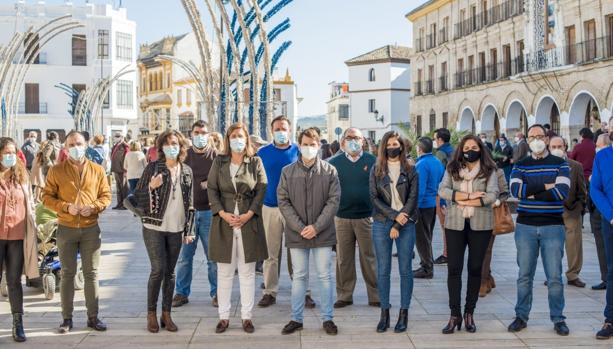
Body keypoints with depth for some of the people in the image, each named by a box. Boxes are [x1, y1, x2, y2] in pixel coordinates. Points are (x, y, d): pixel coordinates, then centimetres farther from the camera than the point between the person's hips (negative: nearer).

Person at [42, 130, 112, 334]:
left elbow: (106, 195, 7)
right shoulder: (56, 171, 1)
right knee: (68, 273, 6)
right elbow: (47, 197, 0)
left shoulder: (97, 170, 5)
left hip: (91, 228, 1)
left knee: (91, 273, 5)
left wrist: (93, 207, -12)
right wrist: (66, 207, -15)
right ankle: (67, 318, 14)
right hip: (66, 228, -1)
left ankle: (93, 316, 14)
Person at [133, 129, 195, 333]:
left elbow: (189, 202, 11)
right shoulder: (153, 168, -3)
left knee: (170, 272, 7)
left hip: (176, 229, 3)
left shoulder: (187, 171, 7)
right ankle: (151, 314, 9)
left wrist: (188, 230, 8)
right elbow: (137, 196, -2)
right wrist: (151, 187, -21)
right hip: (154, 227, -3)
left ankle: (166, 314, 16)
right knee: (158, 270, -6)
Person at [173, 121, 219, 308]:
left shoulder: (216, 156, 2)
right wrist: (203, 184, -7)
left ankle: (216, 293, 15)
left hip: (209, 211, -1)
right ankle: (181, 293, 15)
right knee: (184, 256, 4)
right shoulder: (184, 155, 8)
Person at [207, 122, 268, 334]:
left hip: (249, 222, -1)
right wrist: (223, 213, -11)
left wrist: (248, 214, -10)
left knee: (247, 272, 5)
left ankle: (246, 316, 13)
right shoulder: (219, 162, 7)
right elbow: (212, 190, 3)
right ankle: (224, 316, 14)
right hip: (224, 221, 1)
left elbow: (261, 190, 0)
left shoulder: (255, 162, 4)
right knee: (224, 272, 6)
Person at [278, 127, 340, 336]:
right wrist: (300, 228, -11)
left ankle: (327, 318, 15)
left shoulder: (329, 171, 1)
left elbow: (334, 201, -4)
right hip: (296, 233, 1)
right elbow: (283, 202, -1)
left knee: (325, 276, 5)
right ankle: (296, 319, 17)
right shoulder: (287, 171, 4)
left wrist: (316, 227, -13)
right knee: (299, 277, 9)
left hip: (323, 233, -1)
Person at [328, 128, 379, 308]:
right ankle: (344, 295, 16)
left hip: (366, 217, -1)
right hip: (342, 217, 1)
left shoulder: (372, 161, 5)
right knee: (343, 259, 6)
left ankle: (375, 296, 11)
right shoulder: (334, 162, 7)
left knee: (369, 257, 3)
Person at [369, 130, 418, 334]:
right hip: (381, 224, 1)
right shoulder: (376, 170, 6)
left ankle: (404, 313, 9)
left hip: (406, 224, -1)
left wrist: (398, 225, -10)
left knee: (405, 270, 2)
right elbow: (374, 198, 0)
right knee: (383, 270, 3)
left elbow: (412, 198, -2)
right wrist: (394, 215, -12)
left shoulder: (410, 170, 4)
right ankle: (384, 312, 11)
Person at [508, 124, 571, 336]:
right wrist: (545, 186, -13)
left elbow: (562, 192, -14)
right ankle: (521, 316, 16)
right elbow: (516, 189, -12)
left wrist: (531, 192, -12)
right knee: (524, 275, 7)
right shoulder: (520, 166, 7)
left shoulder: (560, 164, 3)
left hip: (552, 226, -1)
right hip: (525, 226, 2)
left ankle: (558, 319, 12)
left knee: (554, 276, 1)